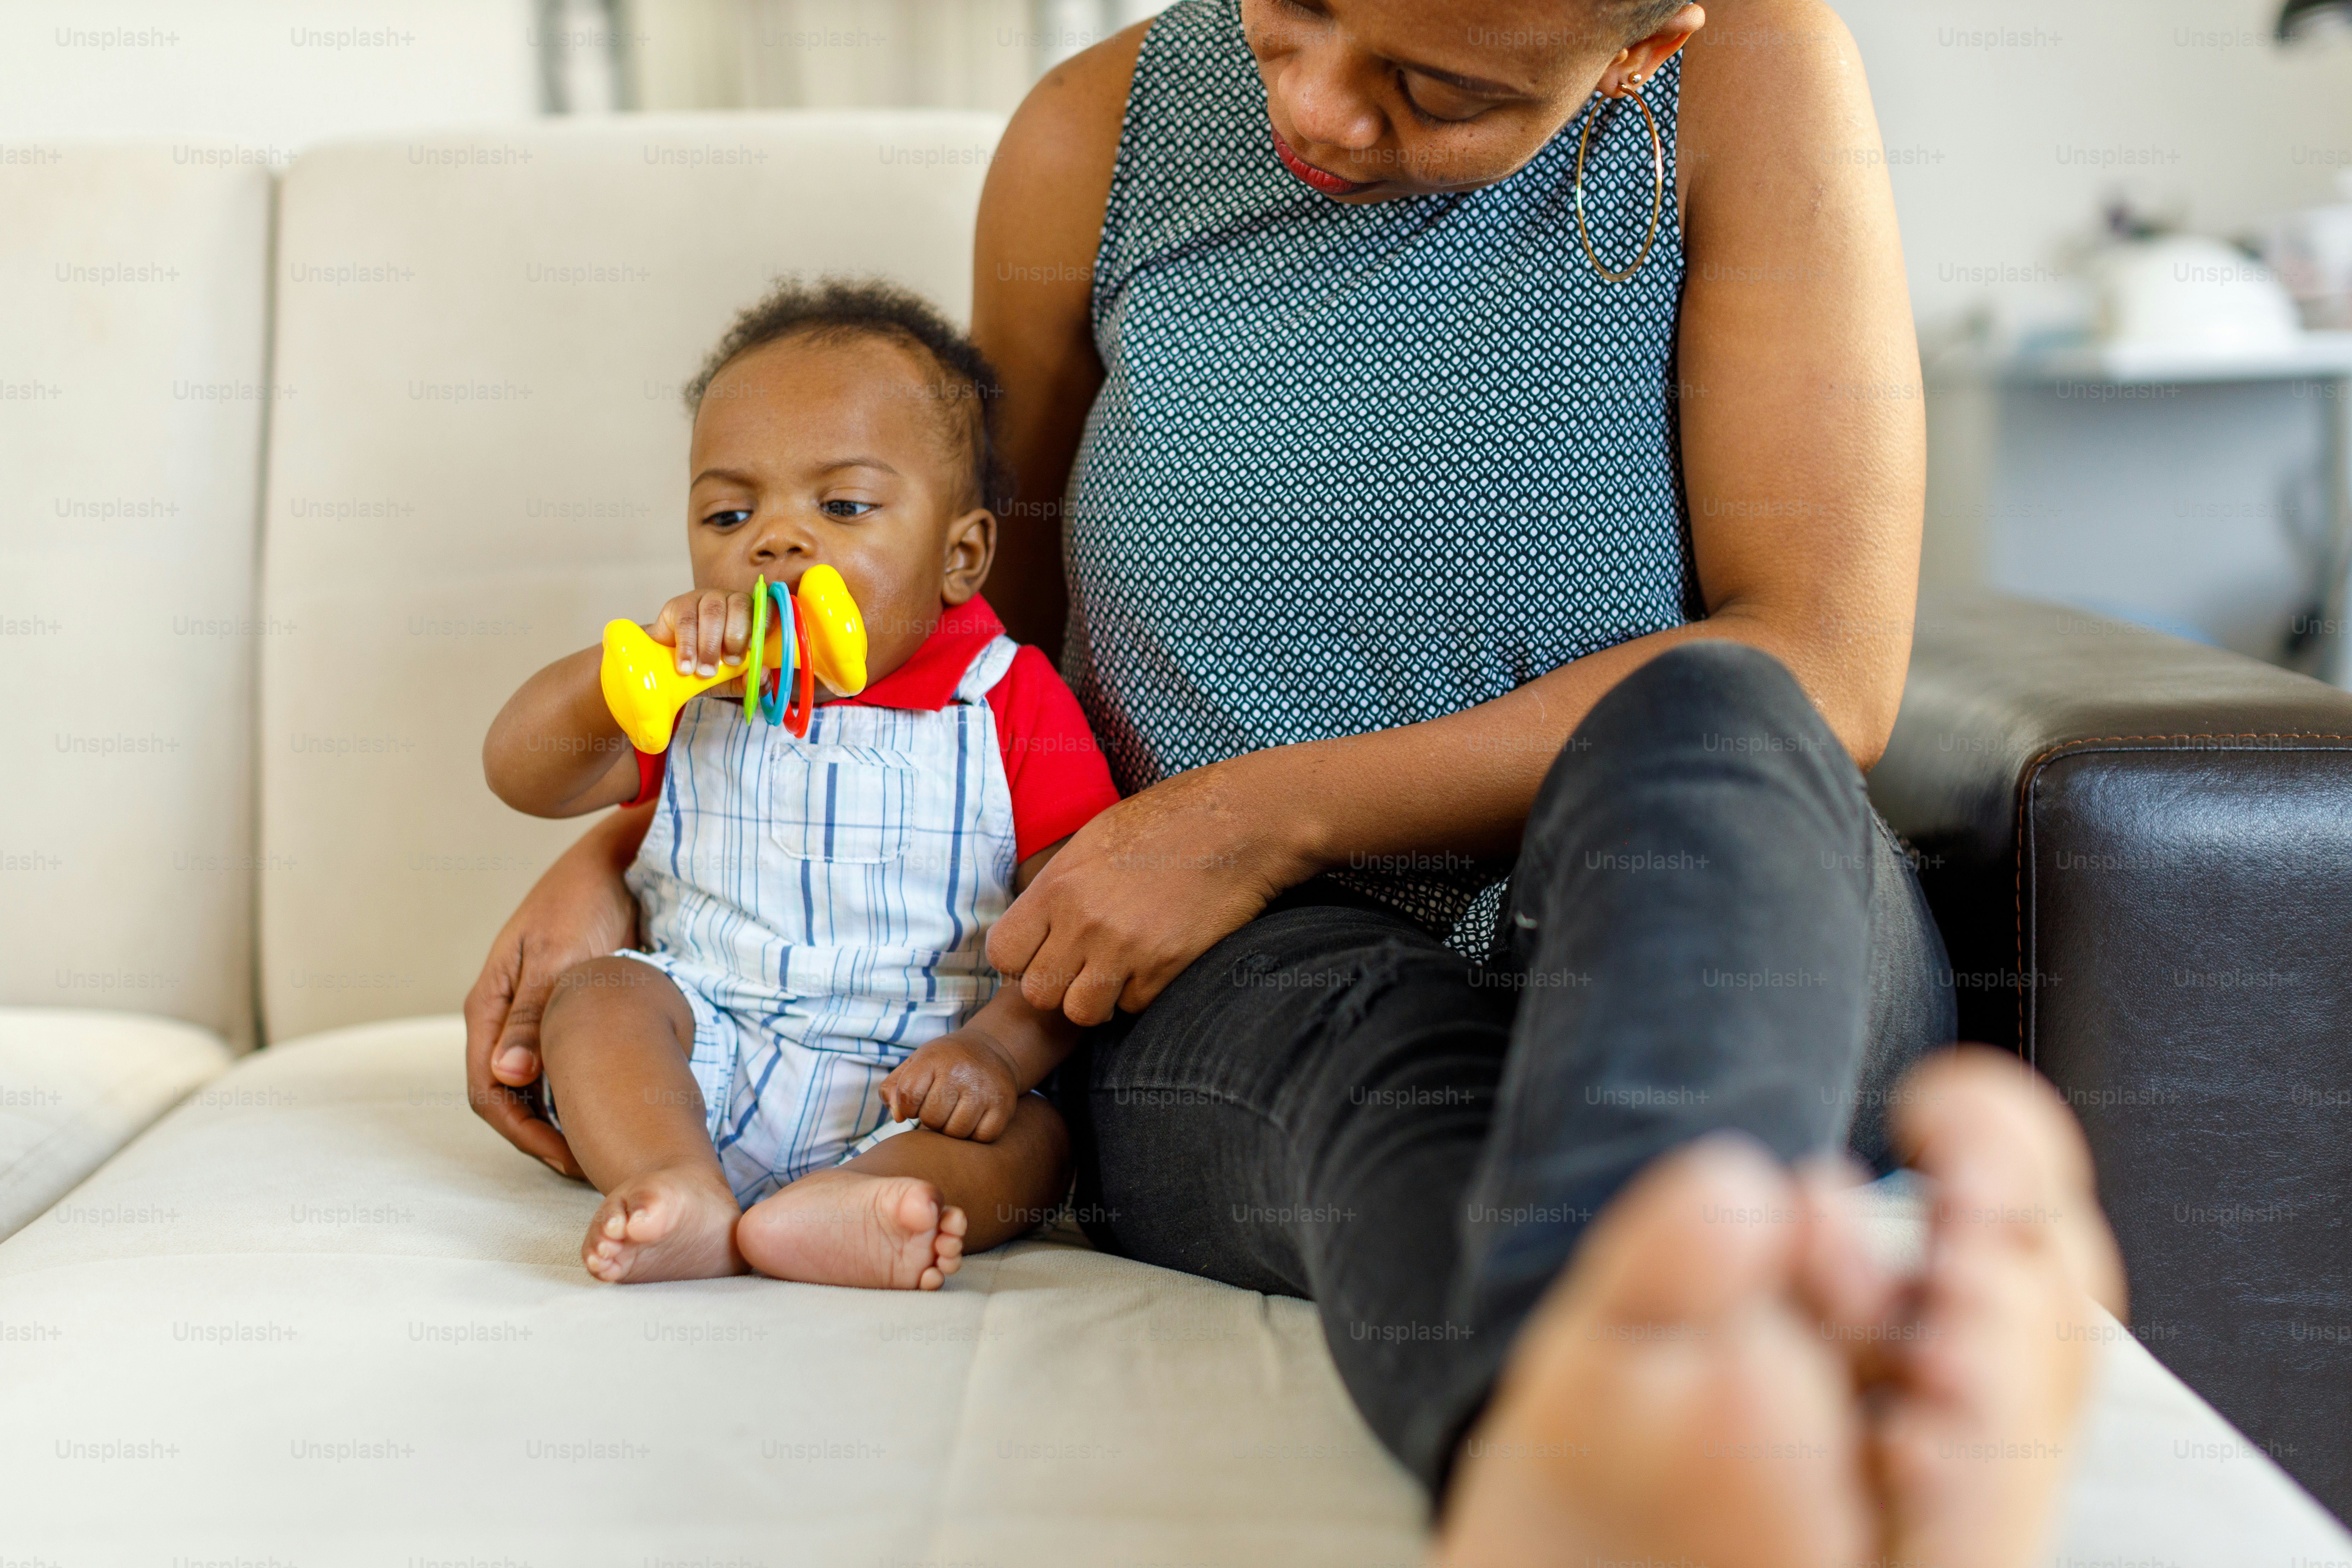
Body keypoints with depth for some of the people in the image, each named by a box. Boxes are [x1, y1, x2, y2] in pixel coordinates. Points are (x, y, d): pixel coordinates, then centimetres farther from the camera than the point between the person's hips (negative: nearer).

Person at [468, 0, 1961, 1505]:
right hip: (1247, 973, 2)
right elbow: (978, 642, 19)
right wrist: (621, 859, 6)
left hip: (1708, 939, -1)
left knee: (1707, 720, -35)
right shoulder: (1097, 143, 4)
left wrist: (1272, 816, -16)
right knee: (1380, 1088, -35)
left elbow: (1822, 675, -12)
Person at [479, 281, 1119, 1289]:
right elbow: (519, 774, -1)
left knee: (1031, 1142, -26)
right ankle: (681, 1191, -42)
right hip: (706, 1051, 2)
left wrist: (996, 1051, -23)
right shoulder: (695, 699, 7)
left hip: (898, 1096, -2)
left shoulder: (1015, 709, -2)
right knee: (599, 995, -21)